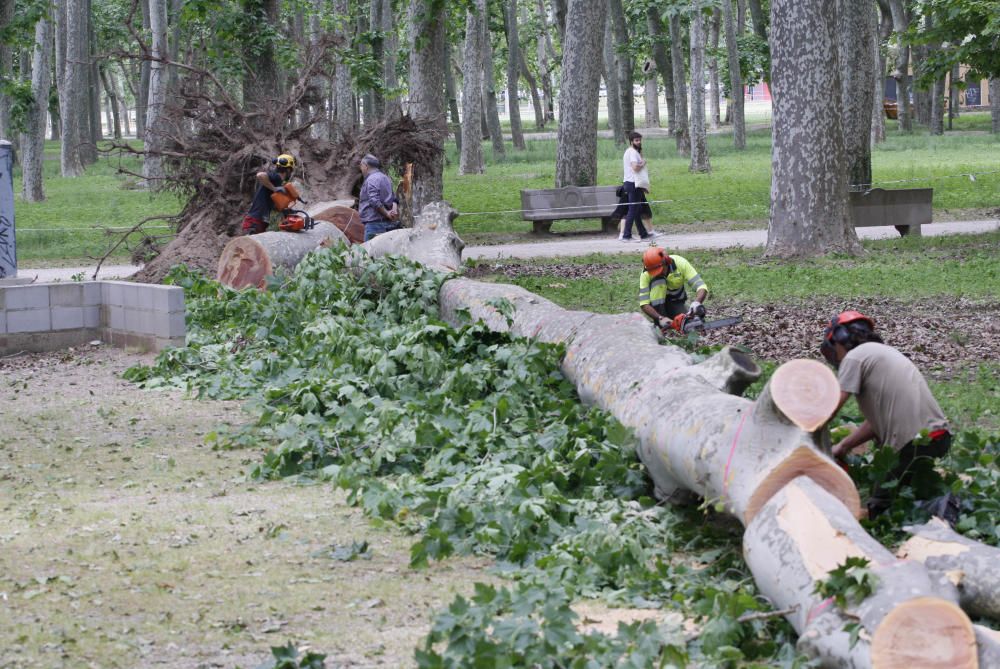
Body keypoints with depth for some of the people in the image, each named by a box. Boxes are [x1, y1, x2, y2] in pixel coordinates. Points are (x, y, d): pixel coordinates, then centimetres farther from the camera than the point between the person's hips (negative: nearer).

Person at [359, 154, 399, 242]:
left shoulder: (371, 179, -11)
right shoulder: (385, 178, 20)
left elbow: (375, 202, -20)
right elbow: (393, 198, 18)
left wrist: (387, 214, -12)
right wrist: (394, 210, 1)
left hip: (375, 223, -10)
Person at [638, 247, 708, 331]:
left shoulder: (680, 263, -24)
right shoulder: (646, 275, -25)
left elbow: (702, 287, -29)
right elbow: (644, 304, -28)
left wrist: (697, 302, -49)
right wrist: (660, 318, -42)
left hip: (677, 303, 0)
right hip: (658, 304, 0)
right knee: (658, 281, -30)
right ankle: (659, 325, -29)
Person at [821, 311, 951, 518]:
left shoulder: (854, 357, 0)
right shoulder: (883, 352, 26)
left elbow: (830, 409, -7)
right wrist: (842, 447, 20)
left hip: (916, 443, -9)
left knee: (879, 509, -5)